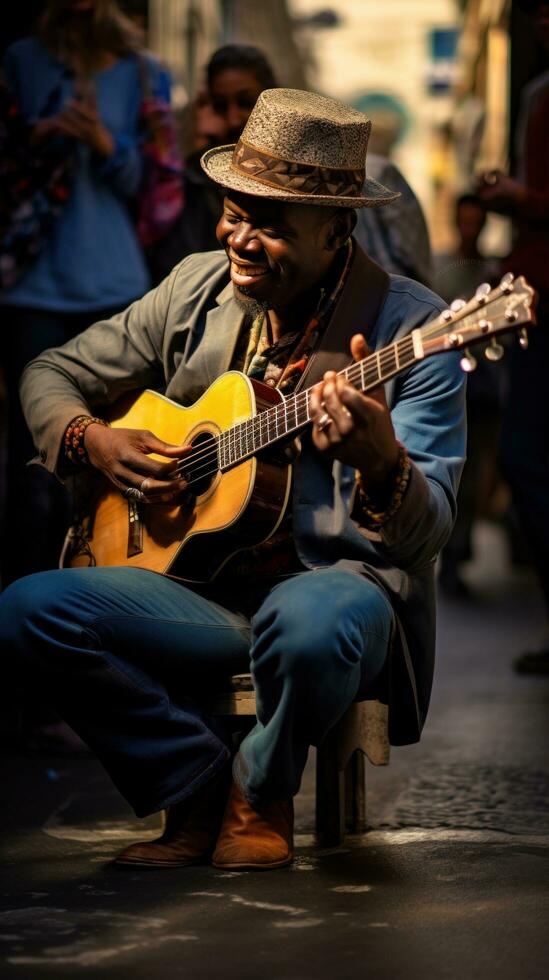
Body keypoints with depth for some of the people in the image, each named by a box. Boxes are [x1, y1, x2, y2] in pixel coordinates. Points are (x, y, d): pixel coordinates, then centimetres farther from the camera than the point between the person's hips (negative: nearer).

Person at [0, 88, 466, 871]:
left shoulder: (408, 325, -9)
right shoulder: (197, 289, 6)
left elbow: (428, 533, -16)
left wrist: (382, 461, -38)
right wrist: (90, 441, -6)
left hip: (337, 580, -4)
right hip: (201, 584, 5)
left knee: (313, 628, -40)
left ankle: (260, 792, -6)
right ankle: (200, 784, -1)